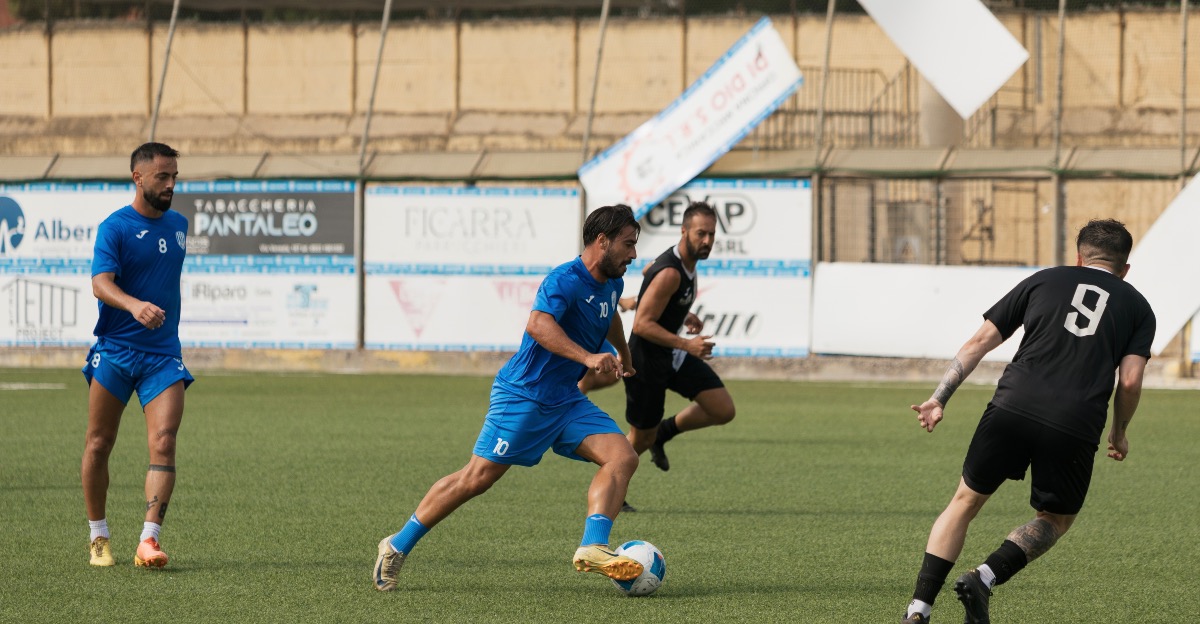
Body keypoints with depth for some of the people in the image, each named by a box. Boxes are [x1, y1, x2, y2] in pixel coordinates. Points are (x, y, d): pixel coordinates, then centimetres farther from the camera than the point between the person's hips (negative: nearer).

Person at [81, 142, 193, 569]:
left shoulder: (178, 225, 12)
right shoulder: (115, 227, -7)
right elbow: (100, 283, -22)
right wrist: (135, 306, -39)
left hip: (163, 354, 4)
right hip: (114, 351, -3)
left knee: (163, 442, -13)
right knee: (99, 444, 5)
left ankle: (148, 541, -18)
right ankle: (98, 537, 20)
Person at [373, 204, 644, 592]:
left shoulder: (611, 284, 9)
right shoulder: (566, 280, -19)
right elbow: (538, 324, -39)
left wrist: (624, 357, 50)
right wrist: (588, 357, -48)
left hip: (566, 401, 8)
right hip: (524, 396, -8)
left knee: (623, 458, -12)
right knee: (477, 478, -5)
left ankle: (592, 548, -25)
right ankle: (398, 546, 9)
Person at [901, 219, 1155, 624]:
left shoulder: (1044, 280, 20)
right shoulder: (1138, 308, 18)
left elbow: (980, 341, 16)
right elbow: (1130, 381, 5)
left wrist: (939, 399, 18)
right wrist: (1119, 434, 22)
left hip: (1012, 408, 1)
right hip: (1075, 430, -1)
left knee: (965, 502, 17)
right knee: (1057, 520, 23)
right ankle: (985, 579, -1)